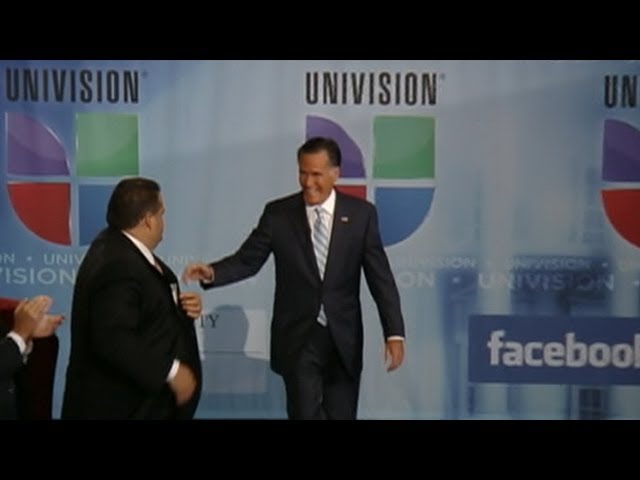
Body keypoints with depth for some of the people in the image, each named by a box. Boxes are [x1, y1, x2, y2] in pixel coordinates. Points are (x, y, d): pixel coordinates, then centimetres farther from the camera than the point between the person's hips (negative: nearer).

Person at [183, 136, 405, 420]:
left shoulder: (361, 214, -2)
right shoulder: (278, 213, -2)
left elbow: (380, 277, -3)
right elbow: (247, 260, -2)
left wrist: (394, 333, -9)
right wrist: (212, 272, -23)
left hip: (344, 340, 1)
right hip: (298, 340, -1)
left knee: (341, 416, 11)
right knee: (305, 415, 0)